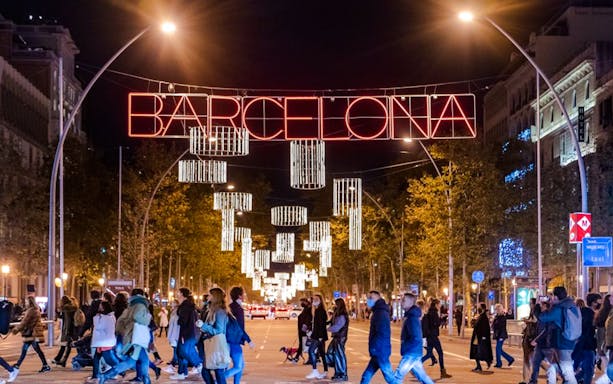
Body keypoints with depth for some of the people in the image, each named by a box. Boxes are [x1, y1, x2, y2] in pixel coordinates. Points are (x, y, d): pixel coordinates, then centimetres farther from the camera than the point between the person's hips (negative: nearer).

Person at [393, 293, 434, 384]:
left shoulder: (412, 318, -18)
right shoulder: (409, 315, 13)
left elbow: (415, 338, -25)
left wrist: (404, 347, -15)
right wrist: (404, 347, 12)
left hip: (411, 353, -10)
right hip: (414, 352, 10)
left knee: (397, 376, -9)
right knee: (421, 376, 16)